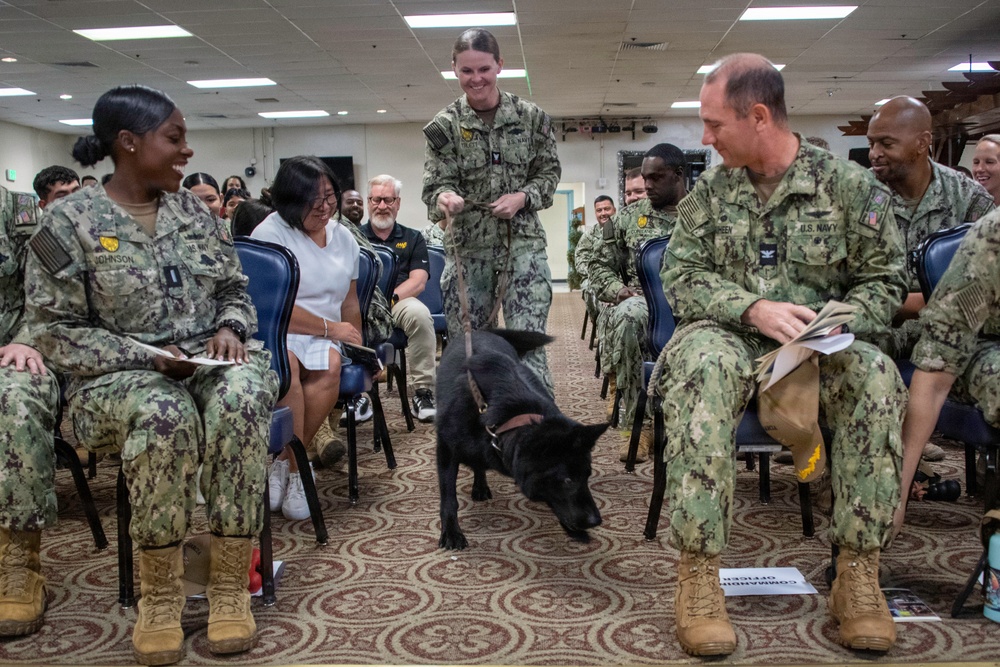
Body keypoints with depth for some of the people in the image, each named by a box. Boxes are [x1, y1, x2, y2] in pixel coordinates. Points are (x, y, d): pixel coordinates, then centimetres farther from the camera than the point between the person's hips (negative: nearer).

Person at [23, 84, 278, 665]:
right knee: (165, 417, -38)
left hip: (213, 359, 3)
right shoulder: (69, 221, -3)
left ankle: (231, 583, -26)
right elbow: (56, 332, -5)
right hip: (122, 374, -3)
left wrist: (230, 328, -6)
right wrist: (146, 356, -17)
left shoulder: (194, 209, 11)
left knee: (240, 401, -33)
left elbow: (235, 290, 18)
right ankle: (160, 593, -20)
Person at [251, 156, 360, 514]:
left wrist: (357, 346, 8)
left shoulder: (343, 237, 16)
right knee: (286, 363, -39)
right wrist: (330, 328, -6)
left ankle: (283, 462, -17)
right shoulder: (271, 233, -5)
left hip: (324, 339, 5)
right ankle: (296, 469, -24)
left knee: (331, 366, -32)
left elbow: (350, 301, 23)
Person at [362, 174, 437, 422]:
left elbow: (418, 281, 3)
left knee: (419, 313, -35)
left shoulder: (412, 238, 17)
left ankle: (423, 392, -24)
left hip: (399, 303, 1)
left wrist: (389, 299, -16)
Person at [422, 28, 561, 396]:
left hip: (523, 244, -1)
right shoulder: (445, 125, 2)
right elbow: (436, 183, -4)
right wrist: (444, 198, -28)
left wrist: (523, 197, -11)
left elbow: (549, 172, 9)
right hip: (468, 247, 1)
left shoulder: (531, 117, 3)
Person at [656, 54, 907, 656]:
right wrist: (753, 309, -17)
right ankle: (699, 573, -36)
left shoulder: (851, 186, 4)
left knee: (875, 375, -33)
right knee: (699, 363, -36)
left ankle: (859, 572, -24)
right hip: (733, 339, 0)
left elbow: (885, 281, 5)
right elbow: (682, 276, 1)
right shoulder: (710, 192, 8)